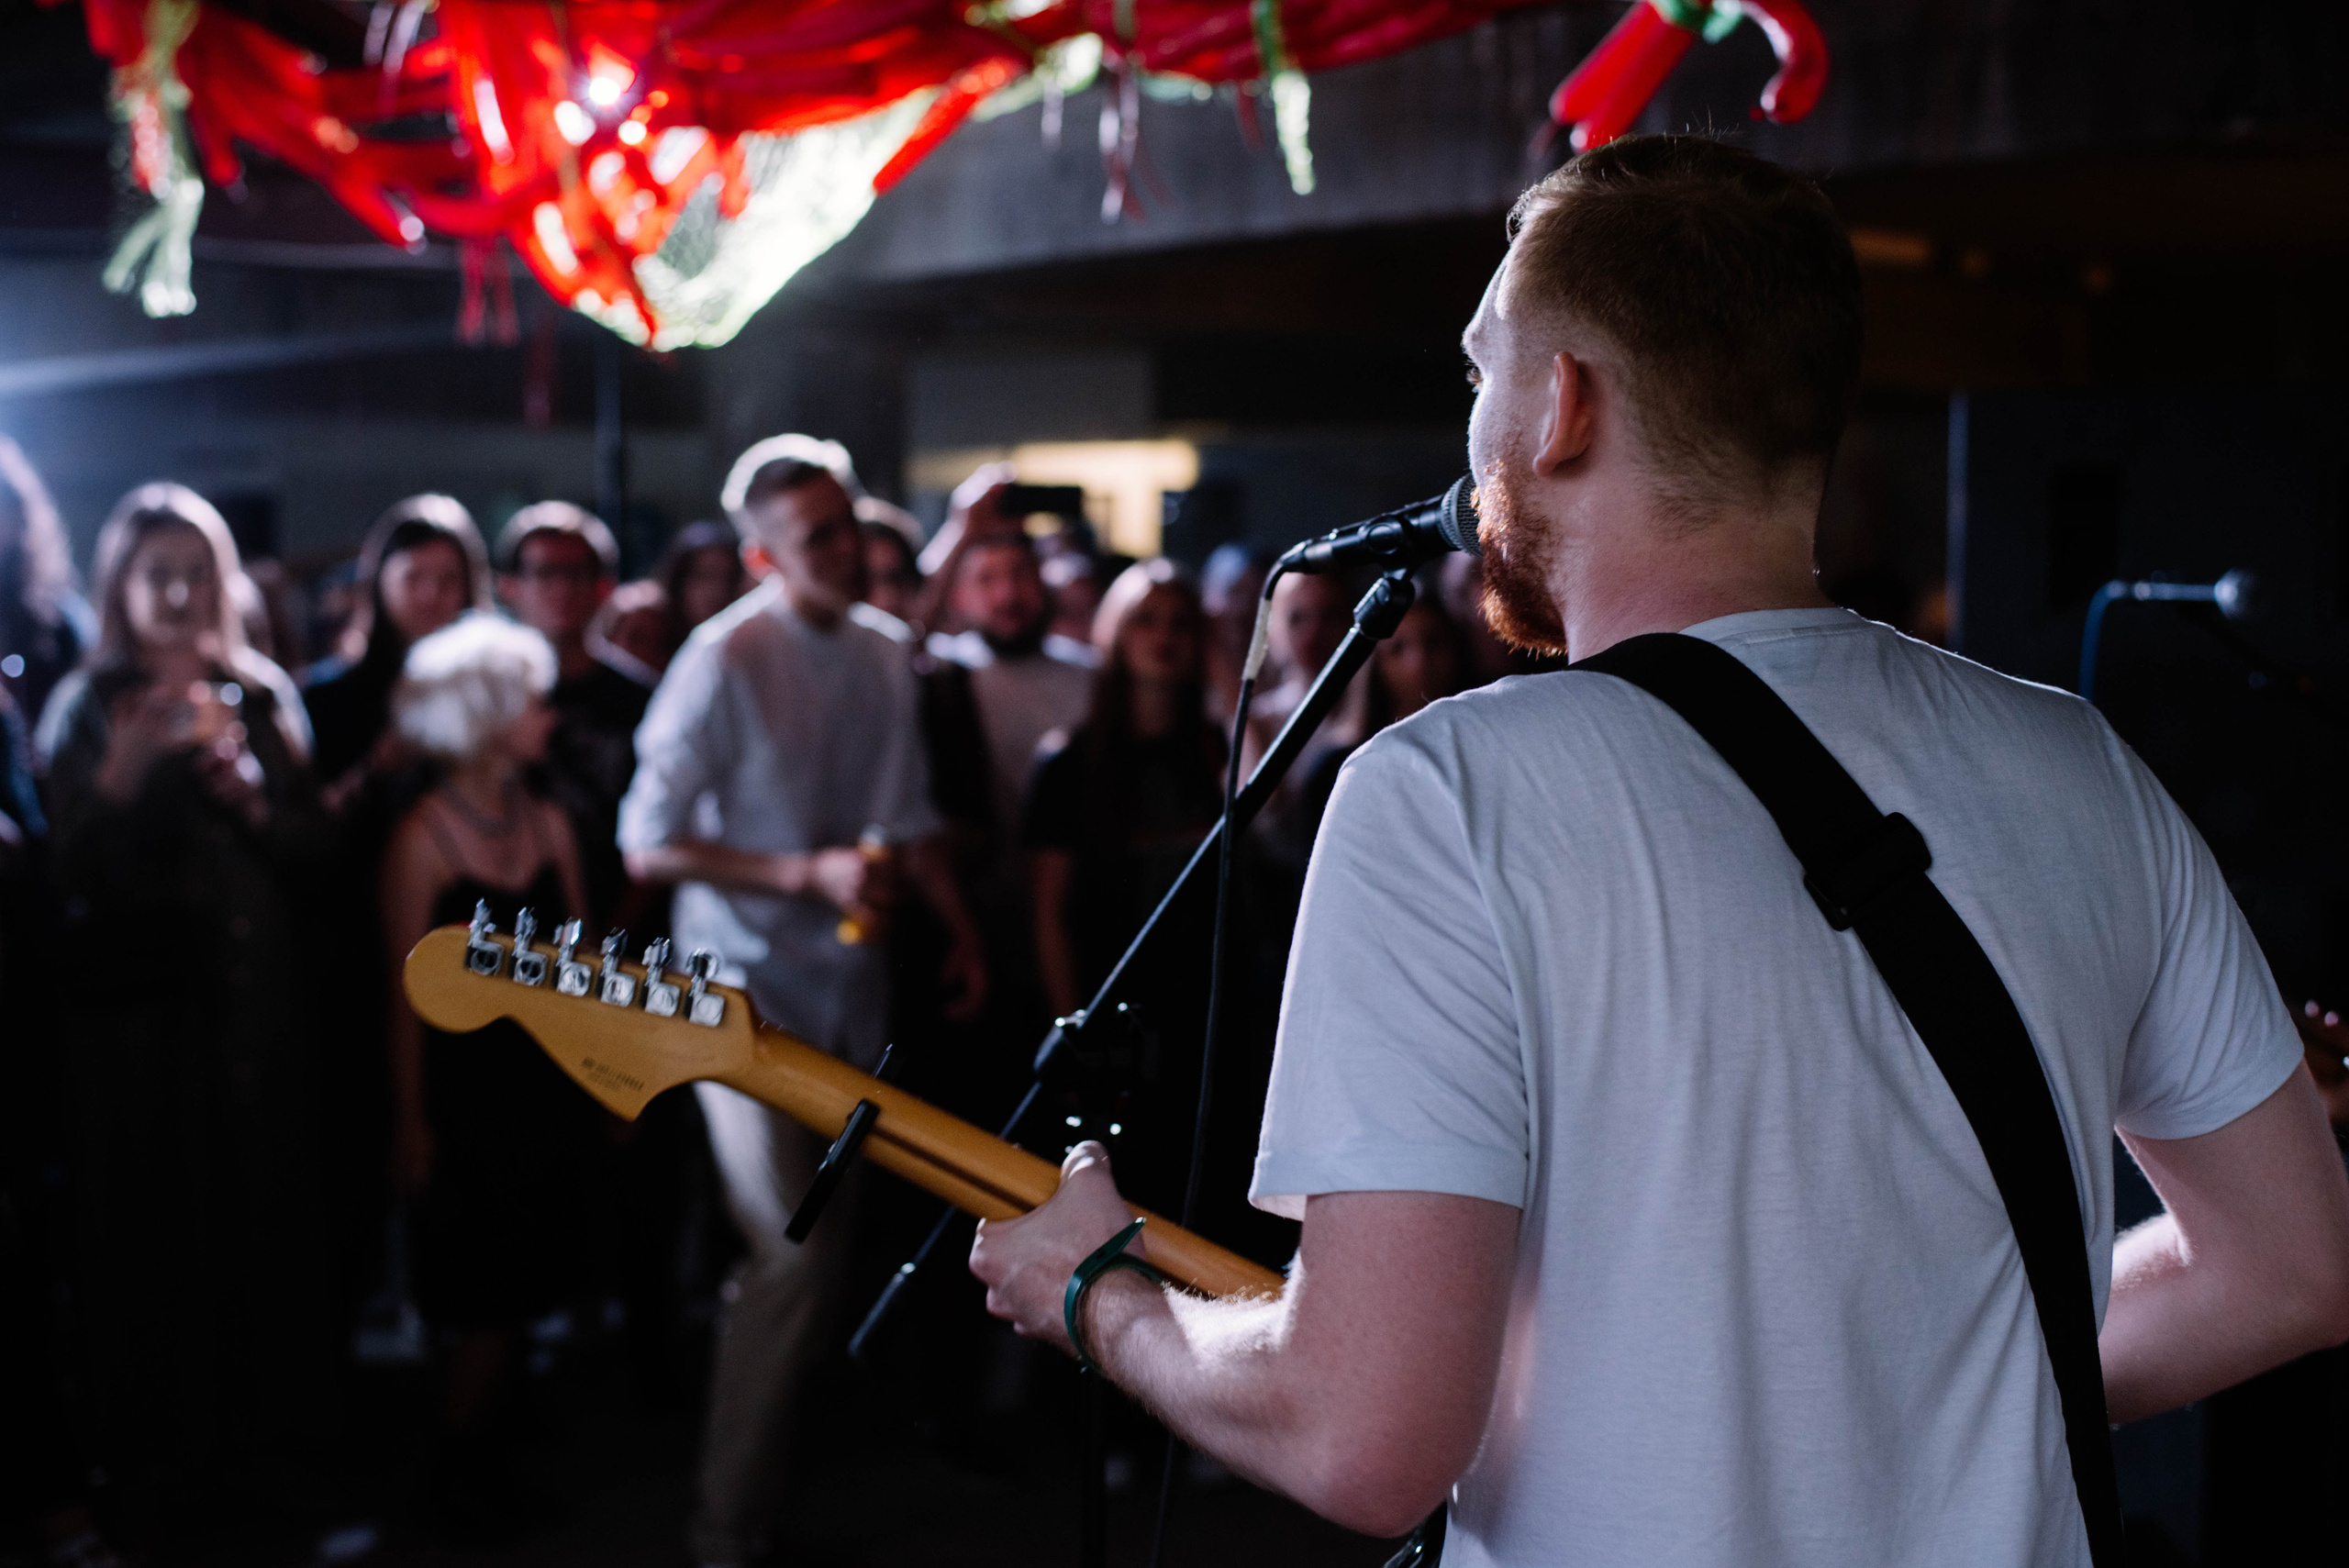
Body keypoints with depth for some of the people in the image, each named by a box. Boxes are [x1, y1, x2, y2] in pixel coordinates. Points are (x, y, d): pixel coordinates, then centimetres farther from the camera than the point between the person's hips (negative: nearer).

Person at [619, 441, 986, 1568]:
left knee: (817, 1245, 12)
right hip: (747, 990, -6)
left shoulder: (885, 651, 5)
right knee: (792, 1251, -11)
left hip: (851, 986, 6)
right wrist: (809, 874, -21)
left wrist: (958, 929, 12)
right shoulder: (726, 661, -14)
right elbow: (648, 846, -15)